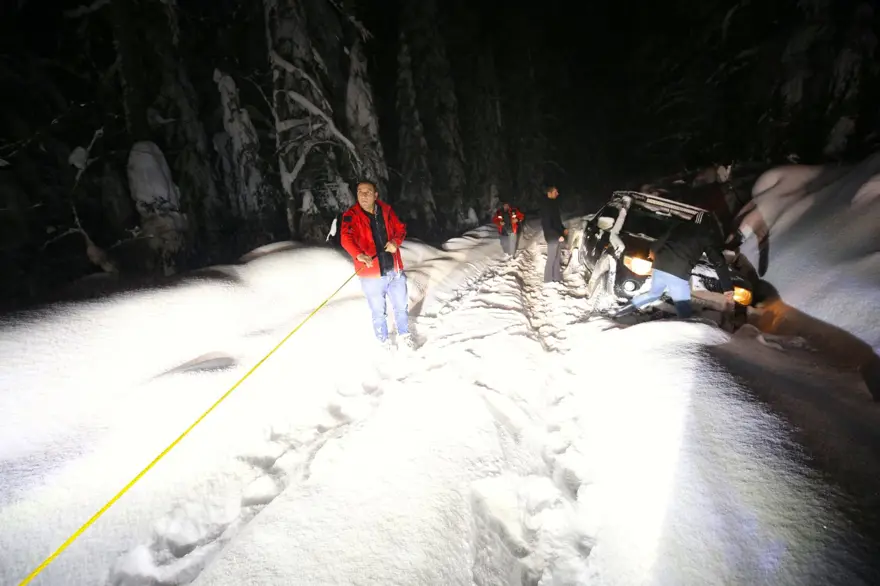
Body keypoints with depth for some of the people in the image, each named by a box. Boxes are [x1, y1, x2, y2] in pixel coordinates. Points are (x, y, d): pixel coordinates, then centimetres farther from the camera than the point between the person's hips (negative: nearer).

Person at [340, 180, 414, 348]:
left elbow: (400, 228, 11)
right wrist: (359, 255, -45)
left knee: (401, 306, 18)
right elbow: (346, 238, -25)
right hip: (372, 273, -3)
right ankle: (383, 341, 35)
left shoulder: (386, 210, 2)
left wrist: (395, 241, -12)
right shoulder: (351, 215, -10)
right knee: (378, 312, 10)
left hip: (395, 270, 3)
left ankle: (404, 334, 43)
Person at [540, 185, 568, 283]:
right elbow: (547, 225, -21)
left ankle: (557, 278, 22)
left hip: (558, 236, 9)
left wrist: (563, 229, 12)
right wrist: (558, 236, -20)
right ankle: (548, 279, 9)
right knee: (552, 258, -1)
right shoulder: (546, 207, -17)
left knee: (558, 257, 13)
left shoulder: (554, 204, 11)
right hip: (552, 237, -9)